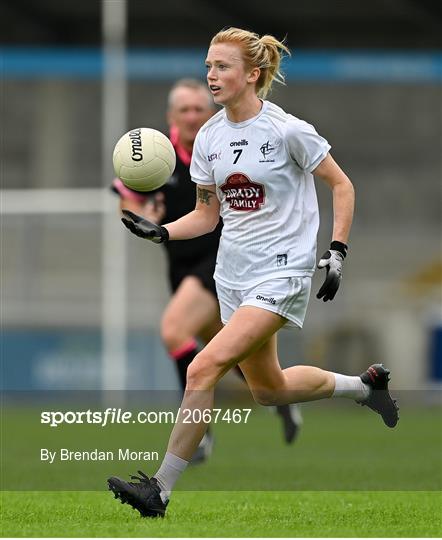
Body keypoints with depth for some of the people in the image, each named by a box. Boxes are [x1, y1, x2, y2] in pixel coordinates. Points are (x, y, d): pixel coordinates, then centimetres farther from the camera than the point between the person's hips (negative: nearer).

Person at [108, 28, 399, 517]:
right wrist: (160, 232, -6)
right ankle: (364, 386, 41)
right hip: (233, 273, 8)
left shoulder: (287, 130, -13)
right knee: (267, 389, 17)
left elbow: (342, 186, -3)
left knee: (205, 367, -21)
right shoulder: (208, 138, 4)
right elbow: (207, 215, 11)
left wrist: (337, 252, -11)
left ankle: (161, 488, -15)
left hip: (281, 273, -8)